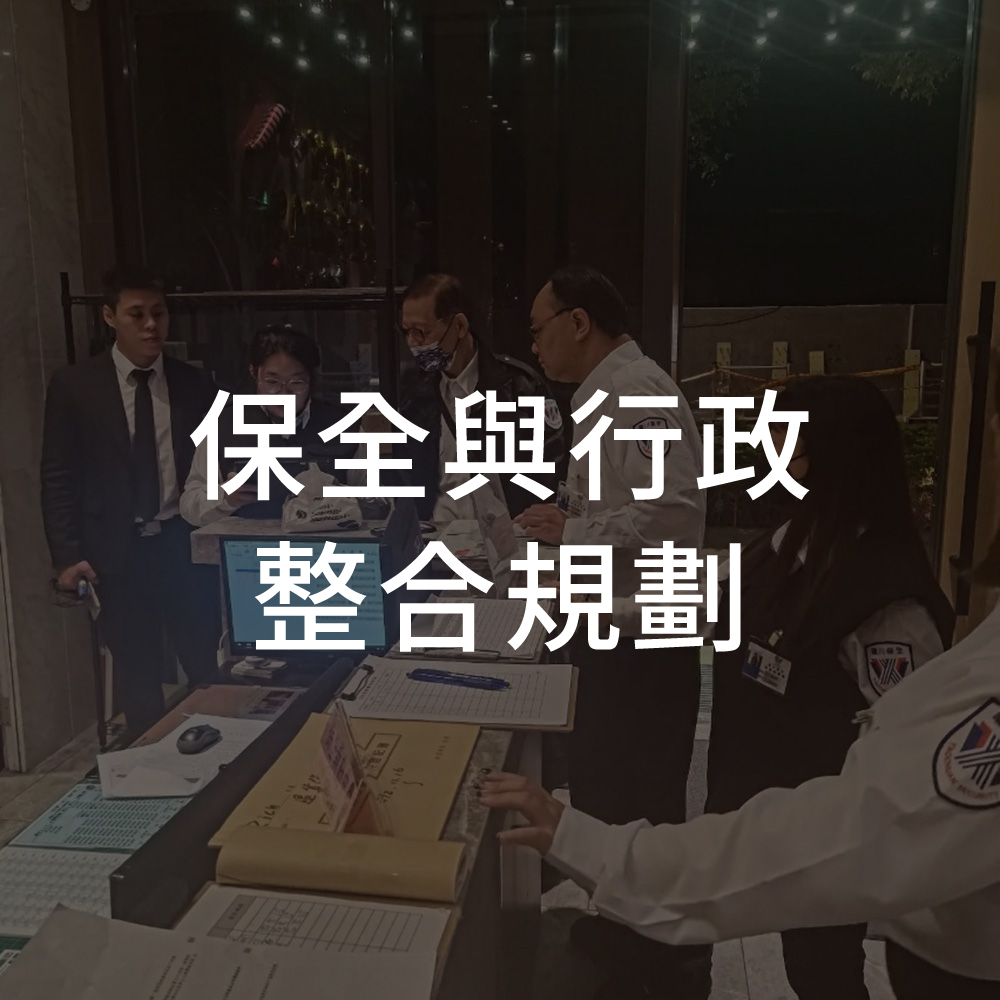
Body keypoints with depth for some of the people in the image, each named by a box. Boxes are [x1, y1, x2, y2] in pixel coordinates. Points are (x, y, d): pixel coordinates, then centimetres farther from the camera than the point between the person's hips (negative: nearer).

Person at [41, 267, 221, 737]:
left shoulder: (192, 384, 3)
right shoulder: (73, 385, -2)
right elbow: (57, 478, -2)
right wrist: (67, 556, -7)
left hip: (185, 544, 1)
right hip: (117, 553, -1)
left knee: (210, 670, 6)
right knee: (138, 680, 11)